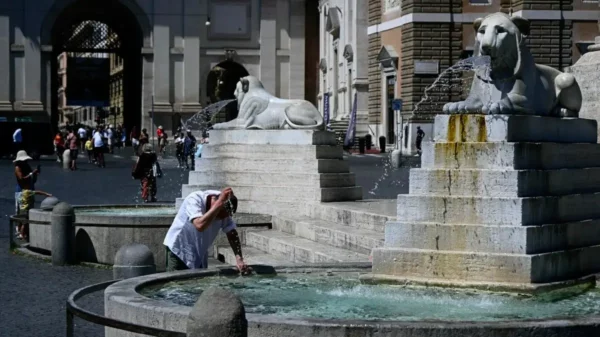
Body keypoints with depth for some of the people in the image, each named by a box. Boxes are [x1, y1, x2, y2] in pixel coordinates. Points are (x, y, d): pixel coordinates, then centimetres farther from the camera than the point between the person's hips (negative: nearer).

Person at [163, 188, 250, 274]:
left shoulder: (223, 210, -11)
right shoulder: (194, 200, -27)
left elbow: (232, 234, -9)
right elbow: (200, 225, -44)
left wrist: (239, 259, -21)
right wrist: (220, 203, -45)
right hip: (178, 251, -5)